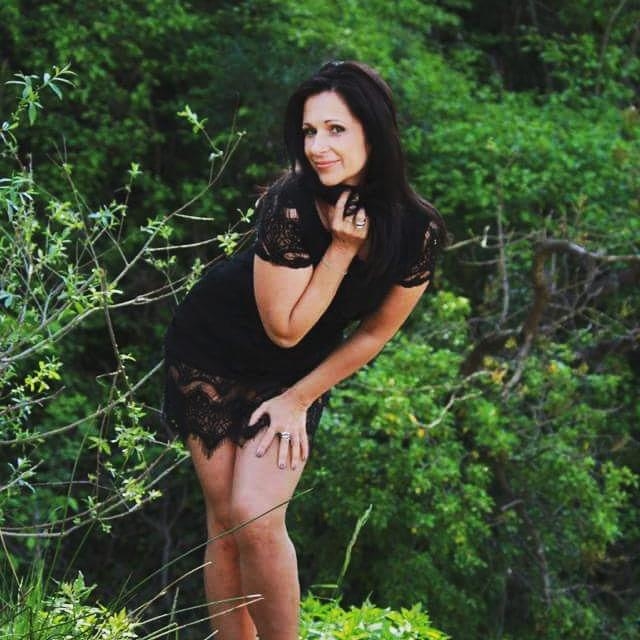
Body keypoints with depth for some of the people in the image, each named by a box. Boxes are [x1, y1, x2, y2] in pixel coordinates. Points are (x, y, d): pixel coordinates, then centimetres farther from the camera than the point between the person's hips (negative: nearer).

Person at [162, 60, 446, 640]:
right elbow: (285, 328, -24)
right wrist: (341, 247, -30)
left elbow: (375, 332, -6)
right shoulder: (291, 206, -29)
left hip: (295, 375, 1)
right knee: (224, 520, 0)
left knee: (257, 517, -15)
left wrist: (299, 401, -3)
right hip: (211, 353, -1)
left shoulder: (417, 231, -19)